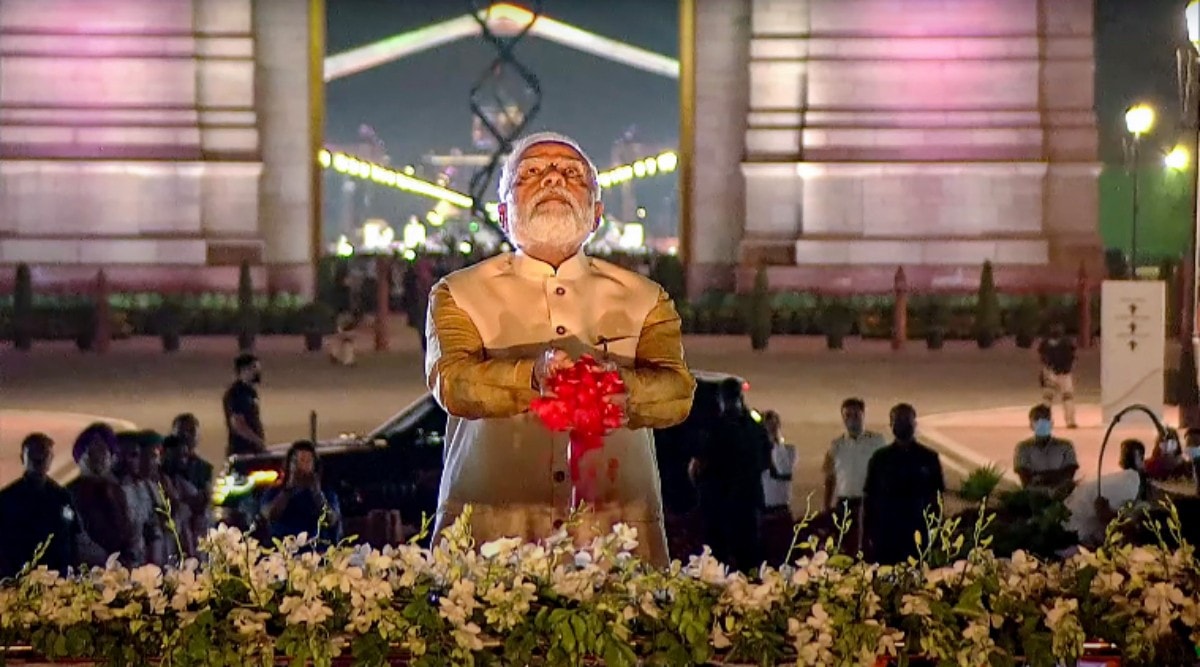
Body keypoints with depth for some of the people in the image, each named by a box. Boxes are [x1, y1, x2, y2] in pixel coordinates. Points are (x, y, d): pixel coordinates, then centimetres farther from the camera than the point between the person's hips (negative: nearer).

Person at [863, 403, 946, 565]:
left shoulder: (929, 458, 7)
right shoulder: (880, 459, 9)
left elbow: (937, 497, 7)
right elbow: (869, 497, 9)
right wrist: (867, 534, 2)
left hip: (918, 534, -1)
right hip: (884, 535, 1)